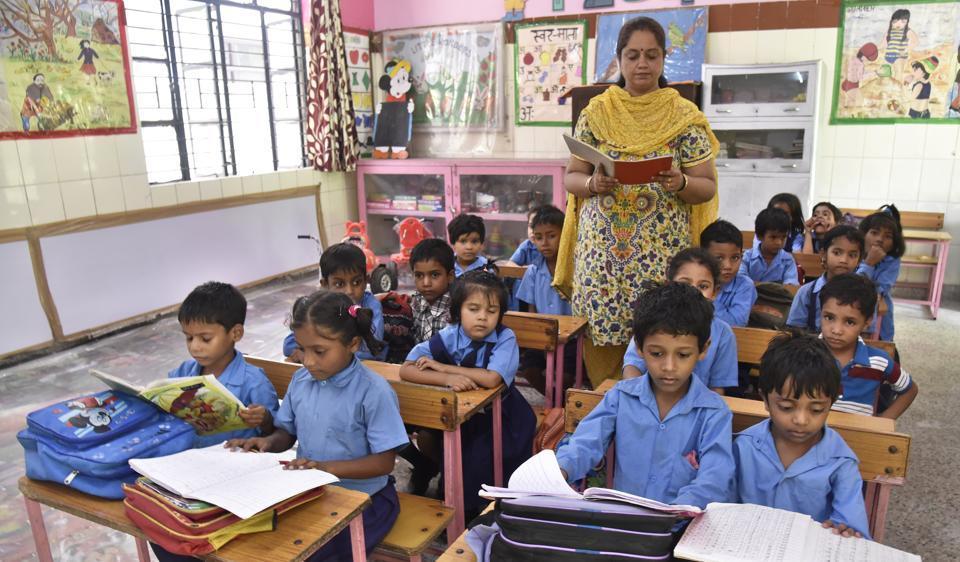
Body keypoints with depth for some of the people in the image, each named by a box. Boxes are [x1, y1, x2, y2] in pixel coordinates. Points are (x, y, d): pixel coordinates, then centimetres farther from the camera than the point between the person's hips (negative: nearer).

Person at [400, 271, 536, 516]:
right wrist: (447, 379, -34)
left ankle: (468, 511, 9)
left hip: (499, 415, -2)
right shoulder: (449, 336, -13)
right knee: (426, 440, -13)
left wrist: (444, 367, -26)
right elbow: (406, 370, -19)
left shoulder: (505, 338, -18)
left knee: (479, 456, -18)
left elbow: (492, 379, -33)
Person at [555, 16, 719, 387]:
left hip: (661, 253, -1)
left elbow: (707, 187, 2)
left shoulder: (684, 116, 3)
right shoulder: (595, 112, 7)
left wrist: (680, 183, -19)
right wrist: (592, 183, -14)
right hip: (600, 251, 1)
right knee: (601, 336, 3)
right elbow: (570, 178, 8)